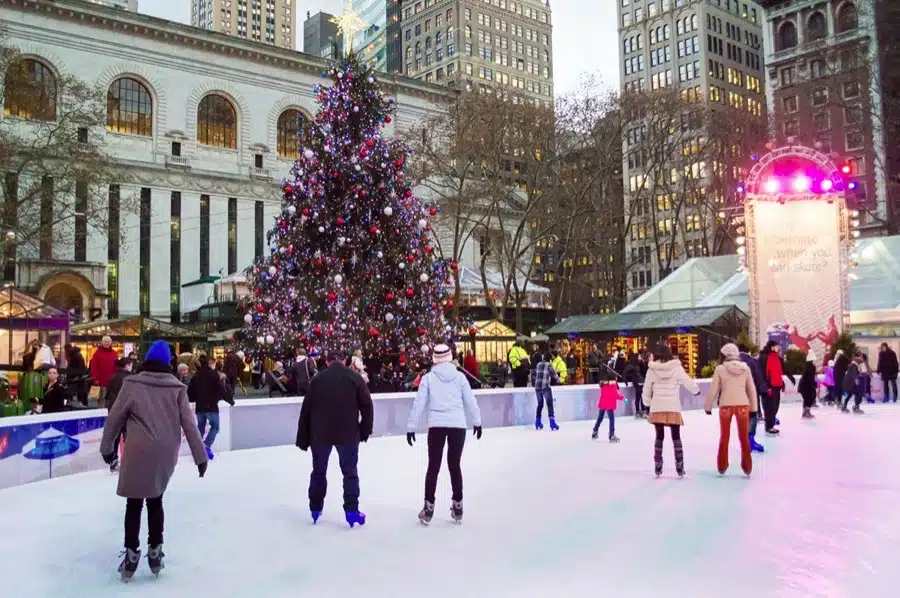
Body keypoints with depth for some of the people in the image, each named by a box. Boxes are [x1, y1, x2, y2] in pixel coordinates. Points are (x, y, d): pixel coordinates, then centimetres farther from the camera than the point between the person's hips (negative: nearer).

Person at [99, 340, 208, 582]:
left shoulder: (133, 384, -2)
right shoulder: (177, 388, 2)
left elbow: (115, 418, 2)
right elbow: (189, 424, 1)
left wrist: (107, 447, 16)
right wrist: (200, 456, 6)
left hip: (139, 452, -2)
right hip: (166, 454, 3)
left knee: (134, 502, 10)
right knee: (155, 500, 18)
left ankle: (132, 555, 11)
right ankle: (155, 552, 22)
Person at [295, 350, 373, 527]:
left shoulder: (317, 379, 2)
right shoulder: (355, 377, -3)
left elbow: (306, 410, 3)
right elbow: (366, 405, -6)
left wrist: (303, 438, 9)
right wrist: (365, 430, 6)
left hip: (320, 433, 2)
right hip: (348, 433, -2)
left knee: (319, 471, 17)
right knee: (350, 472, 8)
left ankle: (315, 509, 25)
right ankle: (351, 512, 3)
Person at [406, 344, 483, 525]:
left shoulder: (428, 377, 0)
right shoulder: (459, 376, 3)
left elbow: (418, 403, -1)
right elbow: (470, 401, 7)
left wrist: (411, 427, 6)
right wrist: (477, 421, 19)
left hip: (437, 426, -1)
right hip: (458, 425, 1)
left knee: (433, 466, 8)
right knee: (455, 465, 13)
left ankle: (429, 508, 8)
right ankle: (457, 506, 17)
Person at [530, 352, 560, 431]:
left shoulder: (538, 364, 13)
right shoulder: (549, 365, -3)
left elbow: (533, 374, 22)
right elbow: (554, 374, -1)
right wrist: (558, 380, 19)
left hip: (537, 387, 6)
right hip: (545, 387, -6)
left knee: (540, 404, 17)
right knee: (549, 404, -3)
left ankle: (538, 423, 20)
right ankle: (552, 423, -11)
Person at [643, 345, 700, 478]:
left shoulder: (652, 369, -1)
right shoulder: (676, 367, -6)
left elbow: (646, 389, 5)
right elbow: (688, 382, 1)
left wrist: (647, 403, 23)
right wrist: (696, 390, 23)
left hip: (657, 408, 1)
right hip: (673, 408, -1)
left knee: (659, 437, 12)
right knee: (676, 437, 10)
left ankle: (658, 467, 11)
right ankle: (680, 468, 8)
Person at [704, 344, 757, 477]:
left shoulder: (720, 368, -5)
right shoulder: (745, 368, 2)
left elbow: (713, 390, -3)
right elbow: (752, 389, 7)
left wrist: (708, 406, 9)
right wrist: (753, 408, 16)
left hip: (726, 406, -1)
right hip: (743, 405, 1)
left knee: (724, 437, 14)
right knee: (744, 437, 14)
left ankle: (722, 467, 21)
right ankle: (747, 467, 20)